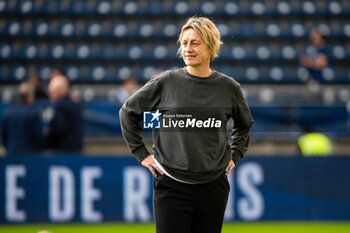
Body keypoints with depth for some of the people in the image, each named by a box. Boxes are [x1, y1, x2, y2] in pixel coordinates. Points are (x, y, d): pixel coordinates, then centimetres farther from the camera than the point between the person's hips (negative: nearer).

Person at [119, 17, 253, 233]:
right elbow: (128, 112, 10)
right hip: (172, 187, -2)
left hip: (213, 187, 2)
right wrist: (141, 154, 6)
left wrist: (234, 156, 13)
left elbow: (245, 124, 24)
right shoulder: (165, 83, -3)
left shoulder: (229, 87, 3)